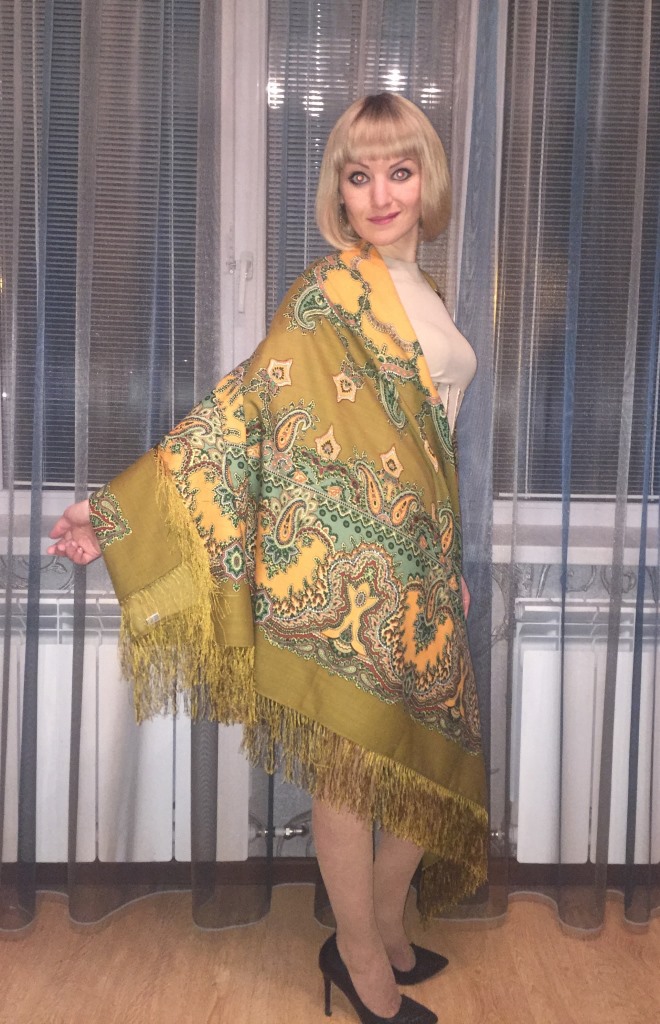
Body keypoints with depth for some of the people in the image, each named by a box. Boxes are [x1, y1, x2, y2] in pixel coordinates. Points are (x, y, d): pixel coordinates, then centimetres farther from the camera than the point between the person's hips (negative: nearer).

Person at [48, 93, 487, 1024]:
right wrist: (121, 510, -22)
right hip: (346, 571, -8)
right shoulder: (332, 291, -12)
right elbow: (248, 407, -17)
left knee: (431, 754, 14)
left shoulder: (415, 288, 13)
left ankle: (385, 928, 35)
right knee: (353, 763, 5)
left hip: (415, 562, 8)